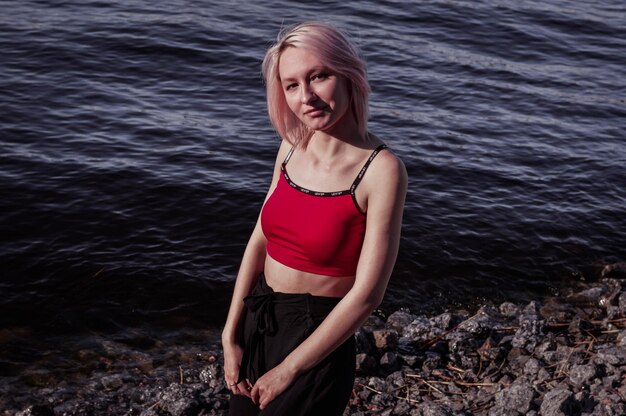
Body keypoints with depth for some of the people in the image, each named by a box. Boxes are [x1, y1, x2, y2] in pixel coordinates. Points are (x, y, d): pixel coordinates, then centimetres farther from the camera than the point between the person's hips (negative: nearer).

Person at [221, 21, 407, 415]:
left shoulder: (382, 169, -20)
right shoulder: (292, 148, -1)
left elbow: (367, 294, -20)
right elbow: (259, 242, 5)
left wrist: (288, 370, -13)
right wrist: (231, 338, 0)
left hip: (317, 340, -6)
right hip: (256, 324, 6)